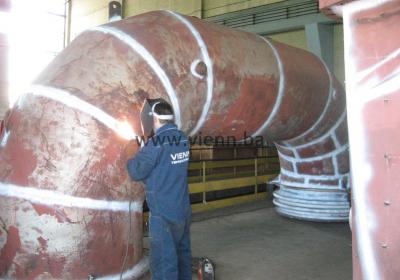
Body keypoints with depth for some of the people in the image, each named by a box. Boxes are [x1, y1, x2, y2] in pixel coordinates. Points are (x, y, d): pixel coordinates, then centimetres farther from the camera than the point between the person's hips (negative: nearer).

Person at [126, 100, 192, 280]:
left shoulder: (156, 143, -18)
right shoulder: (183, 139, 4)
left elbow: (136, 172, -13)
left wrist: (133, 159, 6)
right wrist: (145, 149, 14)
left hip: (164, 213, -7)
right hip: (183, 210, 8)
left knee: (163, 261, 1)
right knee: (182, 253, 20)